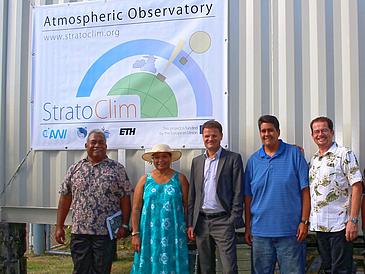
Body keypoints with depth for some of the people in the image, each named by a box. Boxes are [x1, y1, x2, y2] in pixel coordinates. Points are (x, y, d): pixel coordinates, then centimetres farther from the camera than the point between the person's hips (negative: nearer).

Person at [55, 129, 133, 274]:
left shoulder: (117, 169, 3)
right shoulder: (75, 169, 9)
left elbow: (125, 198, 1)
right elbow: (65, 198, 10)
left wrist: (124, 225, -5)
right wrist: (59, 227, 7)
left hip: (106, 233, -2)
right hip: (79, 231, 2)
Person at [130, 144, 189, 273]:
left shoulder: (180, 178, 6)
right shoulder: (145, 180, 8)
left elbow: (187, 207, 4)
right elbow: (136, 209, 5)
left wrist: (189, 230, -3)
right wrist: (135, 234, -2)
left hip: (174, 232, -1)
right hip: (150, 232, 1)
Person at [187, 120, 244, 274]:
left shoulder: (233, 158, 0)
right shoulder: (197, 161, 14)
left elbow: (238, 192, -4)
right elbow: (192, 194, 14)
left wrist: (234, 220, -11)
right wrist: (190, 224, 8)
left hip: (222, 221, -4)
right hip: (201, 221, 5)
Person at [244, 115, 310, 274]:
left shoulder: (294, 153, 1)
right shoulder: (253, 160, 9)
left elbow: (305, 189, -2)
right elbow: (248, 196, 11)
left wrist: (304, 221, -8)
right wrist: (247, 227, 7)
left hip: (290, 231, -3)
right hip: (260, 232, 3)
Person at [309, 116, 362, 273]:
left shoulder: (345, 154, -6)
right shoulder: (313, 159, 14)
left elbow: (357, 187, -12)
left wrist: (353, 220, -17)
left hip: (339, 225, -6)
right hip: (319, 225, 6)